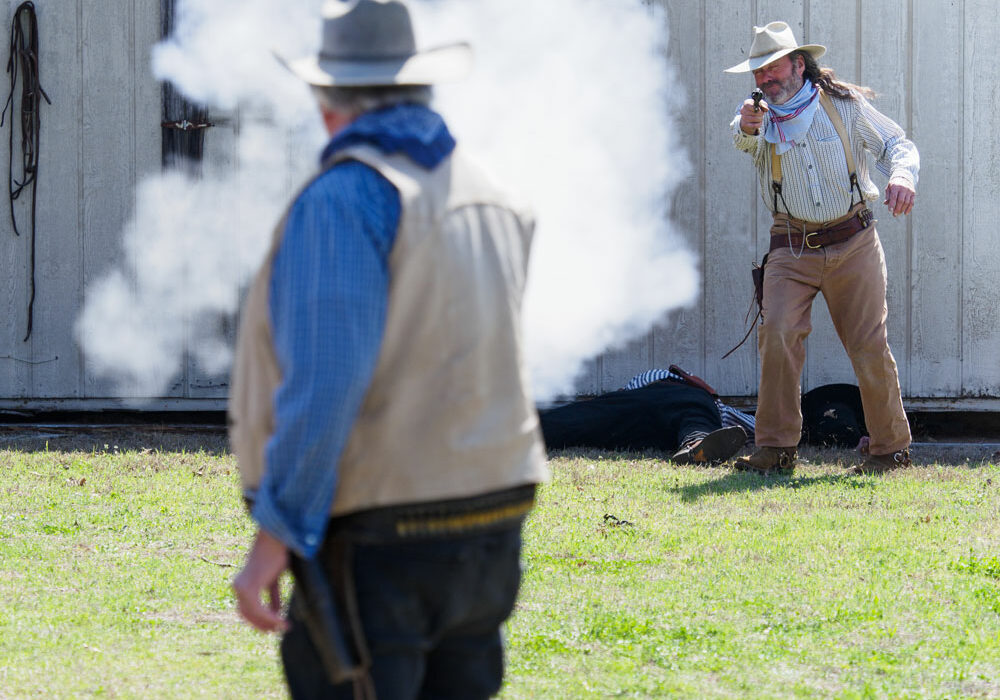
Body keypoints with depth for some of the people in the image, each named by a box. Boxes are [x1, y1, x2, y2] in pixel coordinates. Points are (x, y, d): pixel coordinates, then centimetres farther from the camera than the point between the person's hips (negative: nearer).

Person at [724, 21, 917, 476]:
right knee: (777, 333, -17)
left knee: (869, 345, -3)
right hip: (792, 250, 1)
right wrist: (748, 127, -46)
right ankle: (776, 448, -11)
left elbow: (896, 143, 6)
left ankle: (891, 448, 10)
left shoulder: (845, 105, 1)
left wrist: (902, 174, -17)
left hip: (853, 245, -1)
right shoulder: (761, 116, 2)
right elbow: (744, 139, -21)